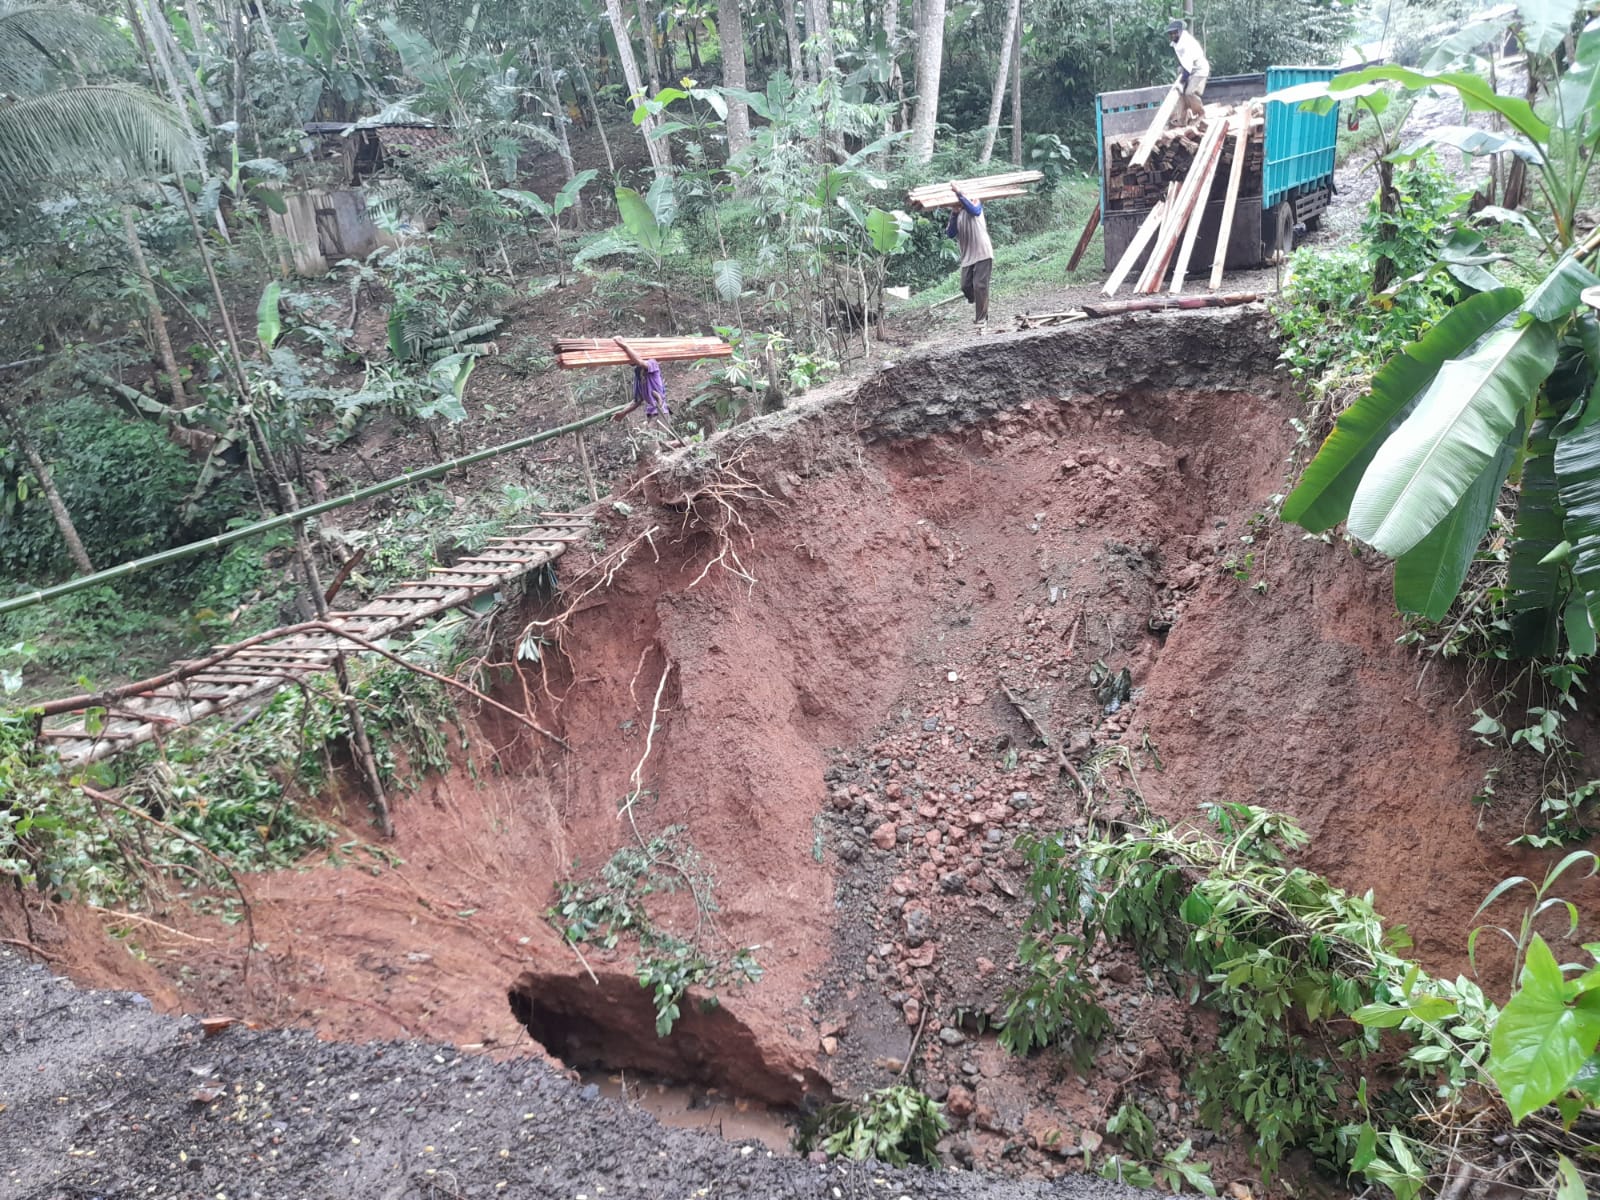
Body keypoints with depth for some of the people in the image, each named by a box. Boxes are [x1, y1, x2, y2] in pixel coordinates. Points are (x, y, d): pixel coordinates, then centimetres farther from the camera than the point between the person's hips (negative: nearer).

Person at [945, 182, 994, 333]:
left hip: (983, 254, -5)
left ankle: (981, 321, -9)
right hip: (967, 257, 5)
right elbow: (950, 234, -4)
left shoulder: (975, 205, 0)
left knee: (980, 286, -12)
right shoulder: (956, 214, 11)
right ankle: (978, 309, 31)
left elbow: (974, 211, -26)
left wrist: (959, 193, -31)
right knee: (966, 287, 4)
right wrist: (955, 214, -16)